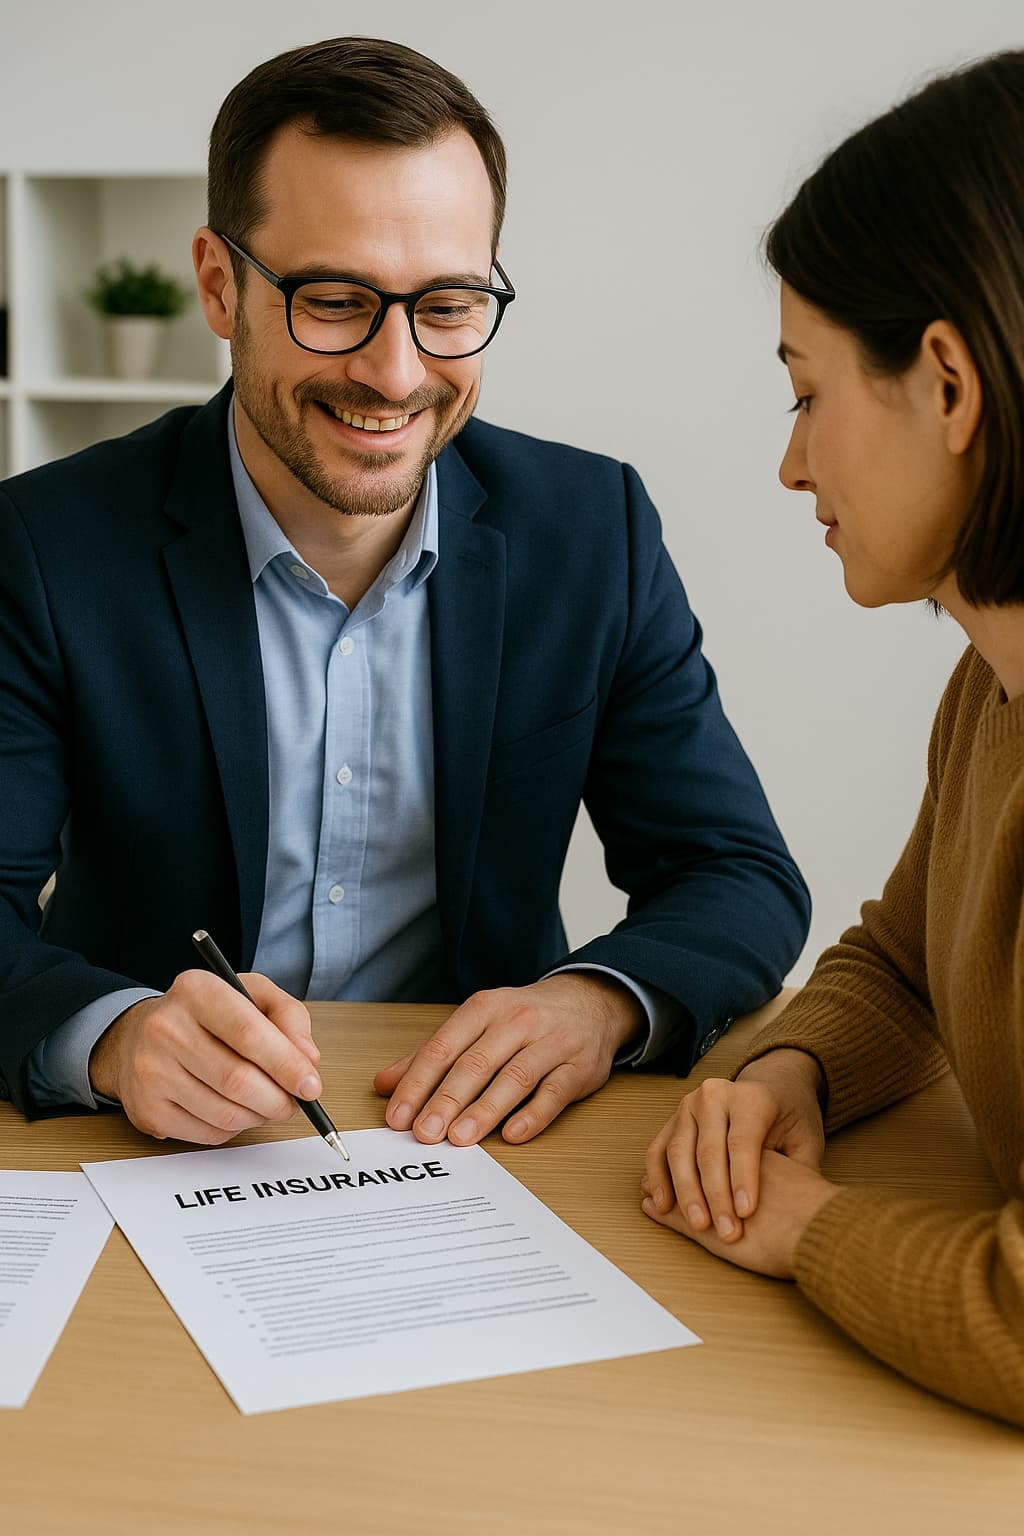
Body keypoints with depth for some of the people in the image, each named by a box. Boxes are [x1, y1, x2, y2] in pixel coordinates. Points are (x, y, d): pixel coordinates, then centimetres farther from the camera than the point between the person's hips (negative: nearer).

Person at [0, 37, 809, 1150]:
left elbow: (742, 878, 0)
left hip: (477, 1134, 1)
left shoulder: (593, 531, -2)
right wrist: (112, 1037, -33)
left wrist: (600, 1000, -21)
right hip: (161, 1147, 0)